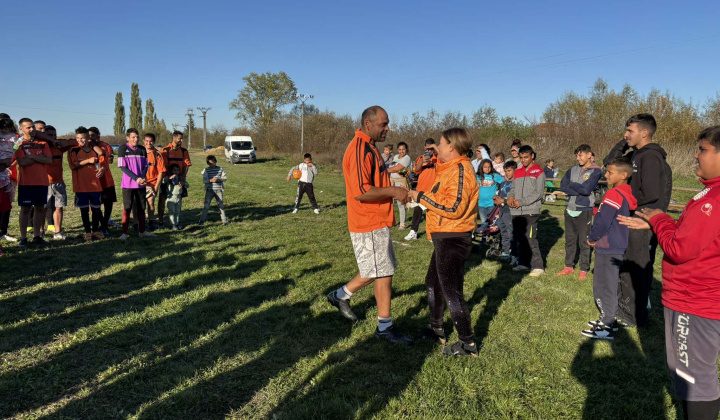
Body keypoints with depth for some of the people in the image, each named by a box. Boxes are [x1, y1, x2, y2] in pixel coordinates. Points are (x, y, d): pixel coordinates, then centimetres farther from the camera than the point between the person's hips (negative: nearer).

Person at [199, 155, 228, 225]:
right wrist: (211, 180, -25)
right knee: (206, 206, -2)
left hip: (218, 190, 2)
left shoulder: (220, 169, 3)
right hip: (209, 190, -1)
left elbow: (225, 177, 2)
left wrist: (219, 179, -16)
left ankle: (224, 219, 19)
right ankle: (202, 220, 5)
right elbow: (204, 180, -7)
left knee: (221, 205, 9)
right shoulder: (206, 170, -1)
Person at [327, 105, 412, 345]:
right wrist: (393, 191, -19)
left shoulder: (369, 148, 14)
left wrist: (394, 192, 12)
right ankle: (385, 327, 14)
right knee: (383, 273, 0)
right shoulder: (359, 150, -20)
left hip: (377, 223, 10)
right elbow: (361, 192, -27)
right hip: (369, 226, -10)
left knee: (378, 270, 19)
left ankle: (341, 296, 33)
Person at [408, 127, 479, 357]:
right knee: (433, 282, 21)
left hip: (453, 240, -11)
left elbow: (453, 208, -27)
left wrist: (422, 197, -20)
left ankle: (468, 344, 9)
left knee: (451, 291, -3)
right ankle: (436, 329, 37)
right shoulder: (451, 168, 14)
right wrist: (423, 196, 6)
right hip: (445, 238, 11)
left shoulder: (460, 170, -19)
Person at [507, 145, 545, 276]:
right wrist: (510, 197, -3)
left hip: (531, 211, -6)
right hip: (516, 212, 6)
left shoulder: (538, 172, 0)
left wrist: (521, 202, -13)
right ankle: (523, 263, 22)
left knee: (530, 239, -12)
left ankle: (537, 266, -6)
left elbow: (539, 193, -7)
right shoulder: (518, 172, 18)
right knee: (519, 239, 10)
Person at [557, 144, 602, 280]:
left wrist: (571, 185, -4)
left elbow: (586, 189, -18)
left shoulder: (595, 171, -6)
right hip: (570, 209, 5)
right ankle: (569, 266, 24)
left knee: (584, 242, 2)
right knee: (570, 240, 13)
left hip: (585, 211, -5)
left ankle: (584, 269, 13)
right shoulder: (573, 170, 9)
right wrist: (580, 190, -12)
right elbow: (563, 186, -2)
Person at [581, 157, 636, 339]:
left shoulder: (614, 194, -19)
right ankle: (609, 319, 30)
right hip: (617, 247, 10)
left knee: (603, 287, -1)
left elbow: (603, 221, -21)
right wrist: (595, 237, 9)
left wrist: (591, 238, -5)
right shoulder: (627, 194, 10)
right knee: (609, 285, 19)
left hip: (608, 249, -10)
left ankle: (607, 328, 5)